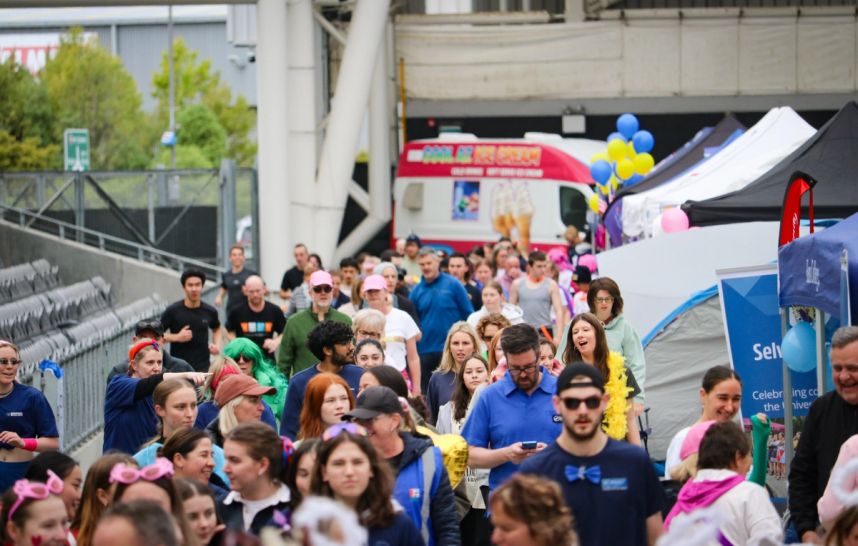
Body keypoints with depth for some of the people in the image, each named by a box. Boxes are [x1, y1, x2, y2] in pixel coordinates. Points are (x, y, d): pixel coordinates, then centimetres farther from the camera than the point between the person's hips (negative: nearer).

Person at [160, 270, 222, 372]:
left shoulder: (209, 311, 0)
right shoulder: (173, 311, -8)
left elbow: (216, 329, 21)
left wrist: (217, 344, 3)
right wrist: (177, 337, -17)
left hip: (203, 368, 2)